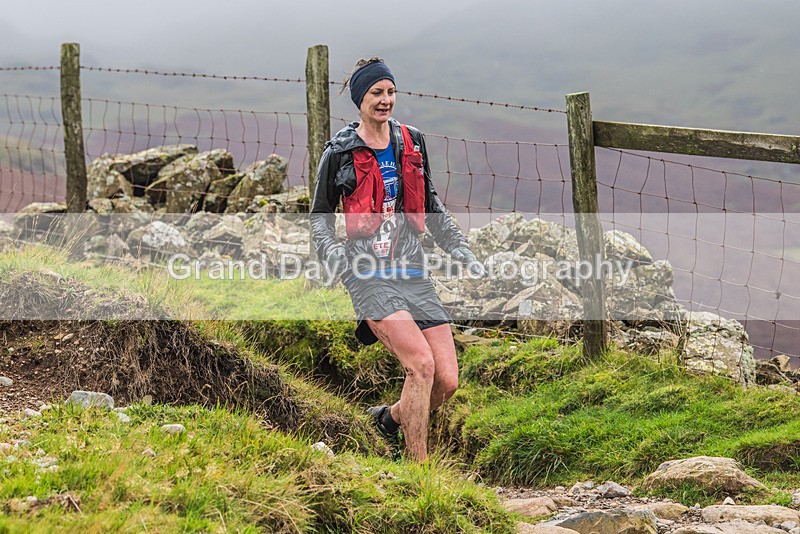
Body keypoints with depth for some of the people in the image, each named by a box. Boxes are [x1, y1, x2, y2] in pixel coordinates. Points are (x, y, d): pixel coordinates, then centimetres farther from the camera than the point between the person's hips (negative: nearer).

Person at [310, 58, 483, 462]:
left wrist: (464, 255, 20)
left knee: (447, 380, -4)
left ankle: (391, 417, 26)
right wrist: (335, 259, -10)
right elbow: (320, 216, 8)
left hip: (413, 273, 5)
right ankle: (419, 468, -12)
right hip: (369, 274, -5)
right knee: (421, 363, -22)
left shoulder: (412, 143, 14)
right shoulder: (340, 153, 0)